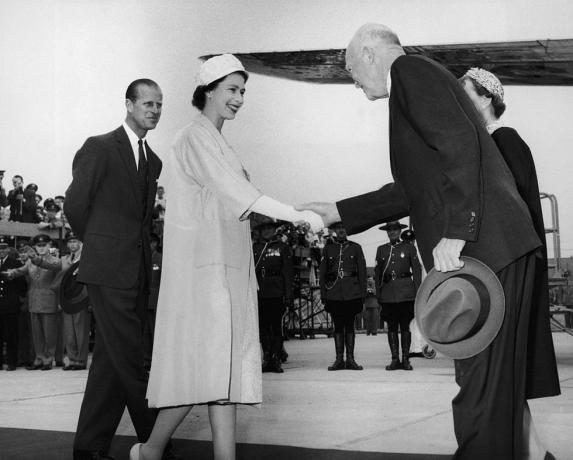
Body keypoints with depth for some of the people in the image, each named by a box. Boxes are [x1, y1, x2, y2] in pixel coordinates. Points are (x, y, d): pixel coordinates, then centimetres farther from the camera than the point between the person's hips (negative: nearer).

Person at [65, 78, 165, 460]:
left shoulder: (154, 161, 16)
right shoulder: (100, 148, -5)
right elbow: (75, 204, -3)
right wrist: (98, 244, 8)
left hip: (139, 271, 7)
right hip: (109, 270, -7)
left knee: (111, 359, 9)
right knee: (130, 360, -5)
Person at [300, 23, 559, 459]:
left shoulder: (410, 68, -1)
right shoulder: (420, 81, 28)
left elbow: (460, 140, -17)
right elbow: (413, 190, 30)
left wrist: (453, 231, -22)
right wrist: (339, 212, 30)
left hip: (481, 247, -10)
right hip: (493, 246, 10)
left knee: (482, 384, -7)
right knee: (494, 384, 13)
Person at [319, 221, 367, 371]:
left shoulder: (356, 248, 7)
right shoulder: (327, 249, 9)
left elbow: (362, 271, 7)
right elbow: (322, 273, 9)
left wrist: (363, 293, 1)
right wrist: (323, 294, 3)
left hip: (352, 293, 0)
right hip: (334, 294, 1)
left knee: (350, 326, 2)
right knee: (338, 326, 4)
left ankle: (350, 359, 8)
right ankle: (339, 359, 9)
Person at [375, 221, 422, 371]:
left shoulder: (409, 248, 7)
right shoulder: (381, 250, 14)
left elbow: (417, 270, 5)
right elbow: (377, 272, 15)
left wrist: (418, 292, -2)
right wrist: (378, 293, 8)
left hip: (405, 292, -2)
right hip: (388, 293, 2)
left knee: (405, 326, -1)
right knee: (391, 327, 3)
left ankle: (406, 359, 4)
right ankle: (395, 359, 7)